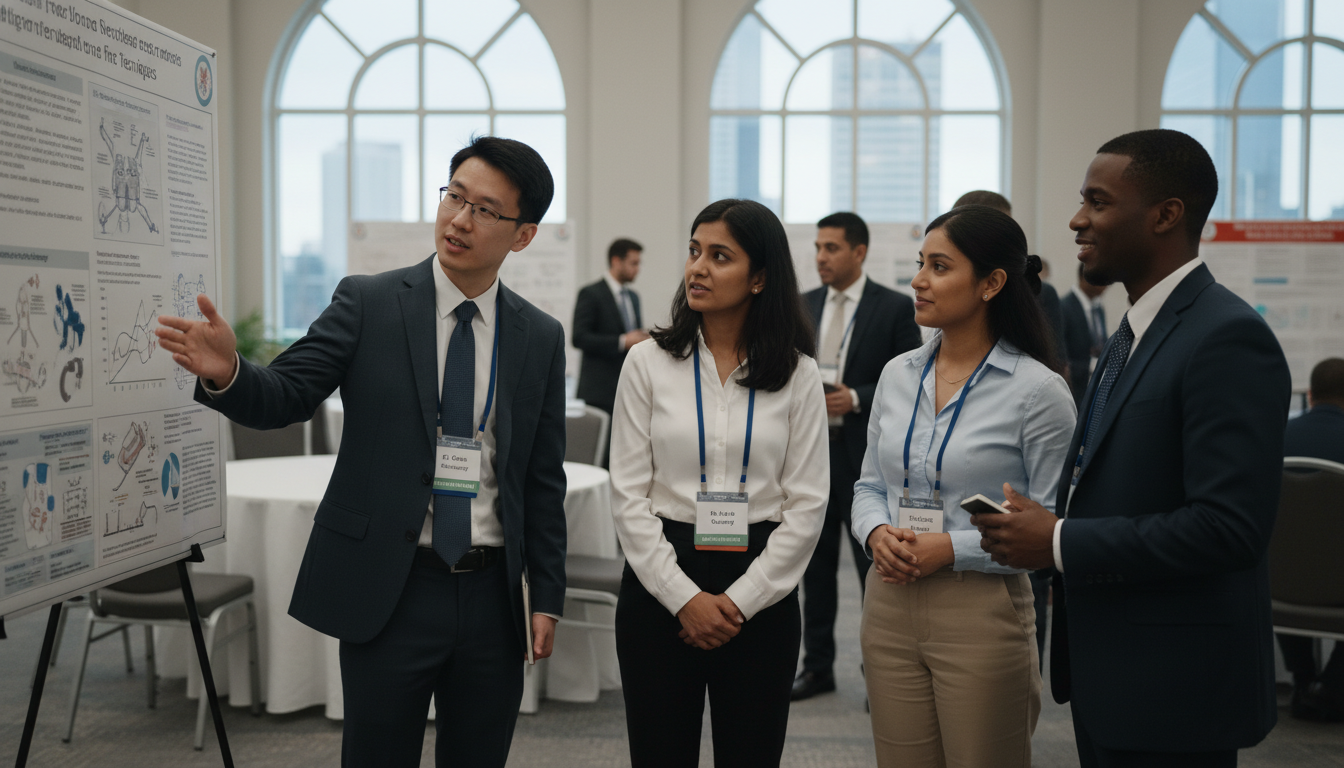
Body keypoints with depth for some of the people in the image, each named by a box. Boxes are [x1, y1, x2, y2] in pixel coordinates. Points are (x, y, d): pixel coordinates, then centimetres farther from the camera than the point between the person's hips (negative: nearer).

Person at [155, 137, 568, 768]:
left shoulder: (540, 338, 4)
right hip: (387, 592, -2)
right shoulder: (368, 302, -2)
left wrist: (547, 597, 5)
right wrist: (226, 374, -32)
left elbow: (543, 479, 7)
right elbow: (283, 397, -10)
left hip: (491, 598, 3)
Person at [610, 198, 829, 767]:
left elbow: (807, 505, -2)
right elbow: (628, 495, -3)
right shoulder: (649, 363, 0)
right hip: (660, 587, 0)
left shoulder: (797, 375, 0)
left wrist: (740, 601, -8)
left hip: (760, 595, 0)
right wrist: (683, 597, -10)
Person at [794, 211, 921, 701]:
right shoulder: (803, 306, 10)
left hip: (865, 457, -5)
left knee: (875, 568, 2)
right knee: (816, 565, 11)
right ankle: (817, 666, 22)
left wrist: (856, 399, -18)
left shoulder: (895, 308, -4)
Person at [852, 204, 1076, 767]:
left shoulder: (1038, 389, -10)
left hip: (982, 614, -5)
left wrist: (953, 548, -19)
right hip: (890, 606, 5)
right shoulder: (898, 374, 6)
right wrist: (877, 532, -7)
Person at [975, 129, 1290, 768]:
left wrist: (1060, 543, -20)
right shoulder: (1130, 334, 12)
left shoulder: (1229, 338, -18)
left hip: (1172, 691, -9)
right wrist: (1044, 520, -1)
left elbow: (1229, 525, -25)